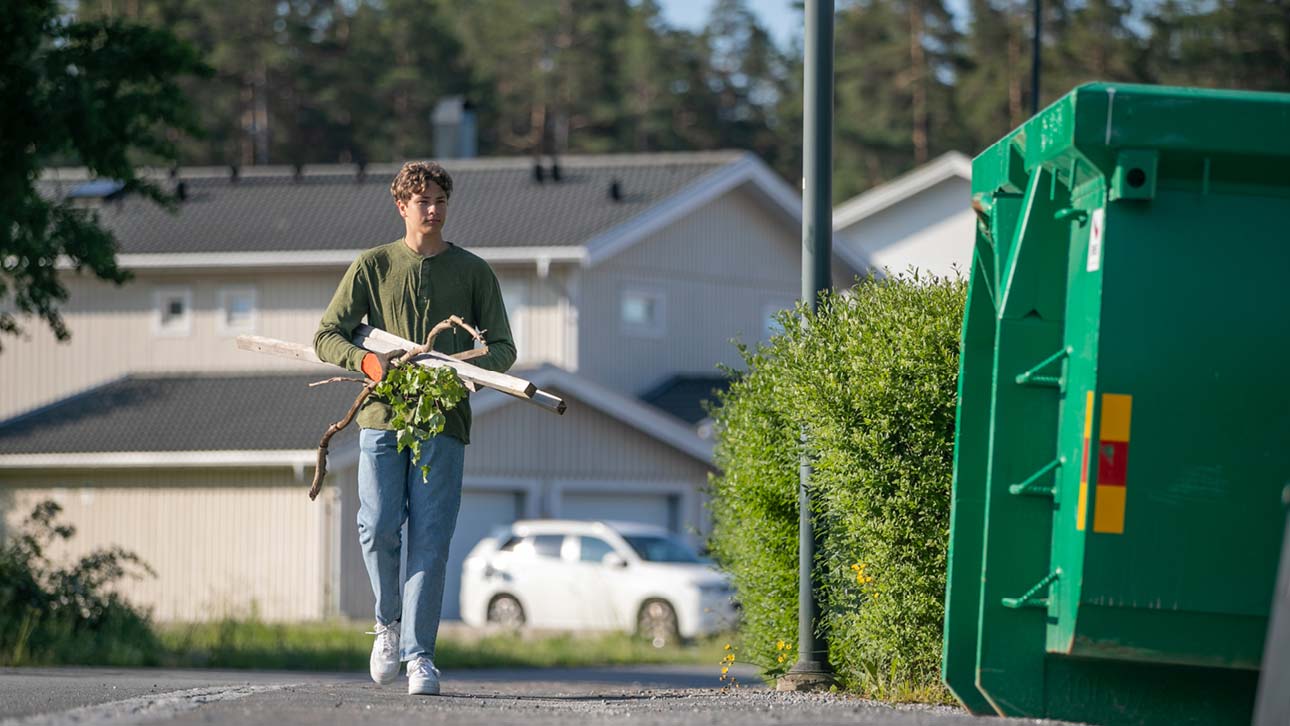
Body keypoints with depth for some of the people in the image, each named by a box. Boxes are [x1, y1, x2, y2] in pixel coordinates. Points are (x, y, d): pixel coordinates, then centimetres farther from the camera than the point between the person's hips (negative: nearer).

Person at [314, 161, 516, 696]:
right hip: (382, 415, 0)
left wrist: (472, 368, -13)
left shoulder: (472, 272, 11)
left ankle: (418, 653, -7)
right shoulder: (372, 267, 10)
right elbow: (327, 336, 7)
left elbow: (502, 347, 10)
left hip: (443, 419, 0)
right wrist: (366, 361, -14)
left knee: (430, 539, -8)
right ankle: (389, 623, 18)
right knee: (378, 531, -8)